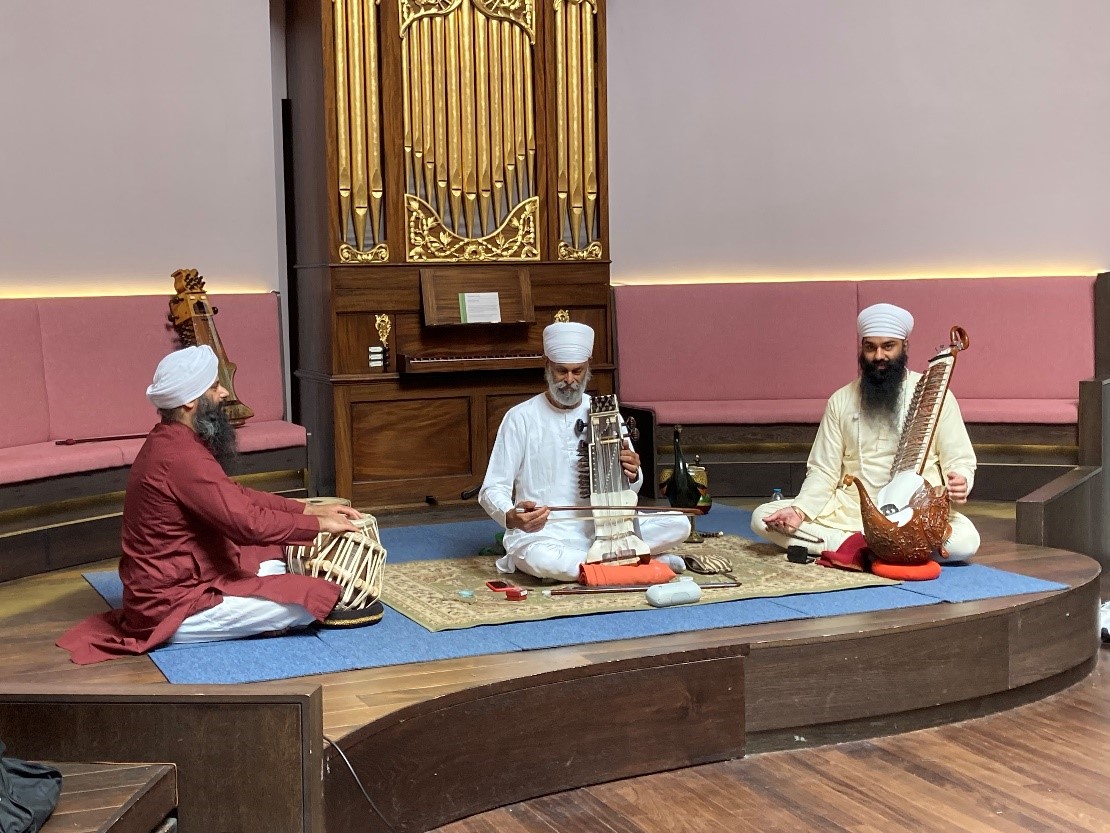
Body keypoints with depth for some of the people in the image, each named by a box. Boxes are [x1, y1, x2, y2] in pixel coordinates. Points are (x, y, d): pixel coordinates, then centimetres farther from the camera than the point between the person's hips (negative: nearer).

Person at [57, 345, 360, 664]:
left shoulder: (169, 442, 8)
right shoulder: (181, 456, -24)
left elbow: (236, 496, 15)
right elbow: (248, 523, -26)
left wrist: (307, 508, 8)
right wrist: (318, 524, -13)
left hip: (173, 584, 10)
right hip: (174, 609, -10)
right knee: (311, 598, -16)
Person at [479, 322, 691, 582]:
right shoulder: (521, 417, -4)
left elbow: (628, 490, 10)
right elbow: (492, 490, -6)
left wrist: (632, 475, -16)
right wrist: (512, 518, -30)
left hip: (601, 529, 4)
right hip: (543, 535, -4)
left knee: (679, 524, -16)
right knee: (539, 558, -40)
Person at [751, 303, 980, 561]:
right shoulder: (841, 400, 7)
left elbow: (960, 461, 2)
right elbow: (823, 471, 6)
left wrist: (959, 482, -23)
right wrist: (799, 510, -13)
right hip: (849, 511, 3)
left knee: (965, 541, -34)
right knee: (762, 518, -16)